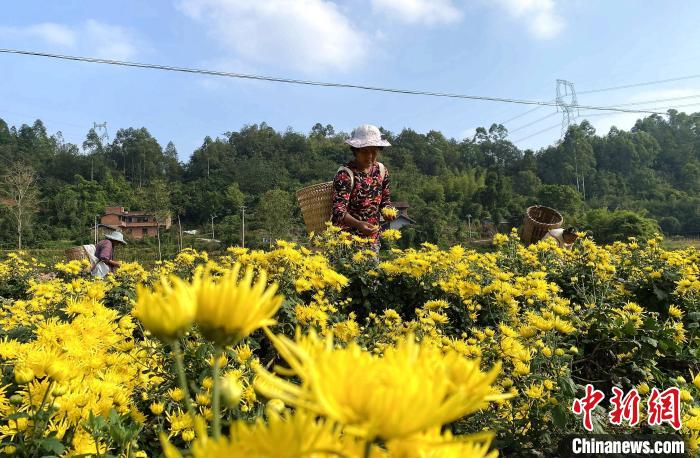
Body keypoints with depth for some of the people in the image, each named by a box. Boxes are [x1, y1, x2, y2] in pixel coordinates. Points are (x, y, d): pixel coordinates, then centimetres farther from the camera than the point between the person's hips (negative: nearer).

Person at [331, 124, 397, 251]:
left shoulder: (381, 170, 4)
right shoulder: (345, 174, -16)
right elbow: (339, 210, -23)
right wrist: (359, 224, -40)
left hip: (372, 237, 6)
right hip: (347, 238, -6)